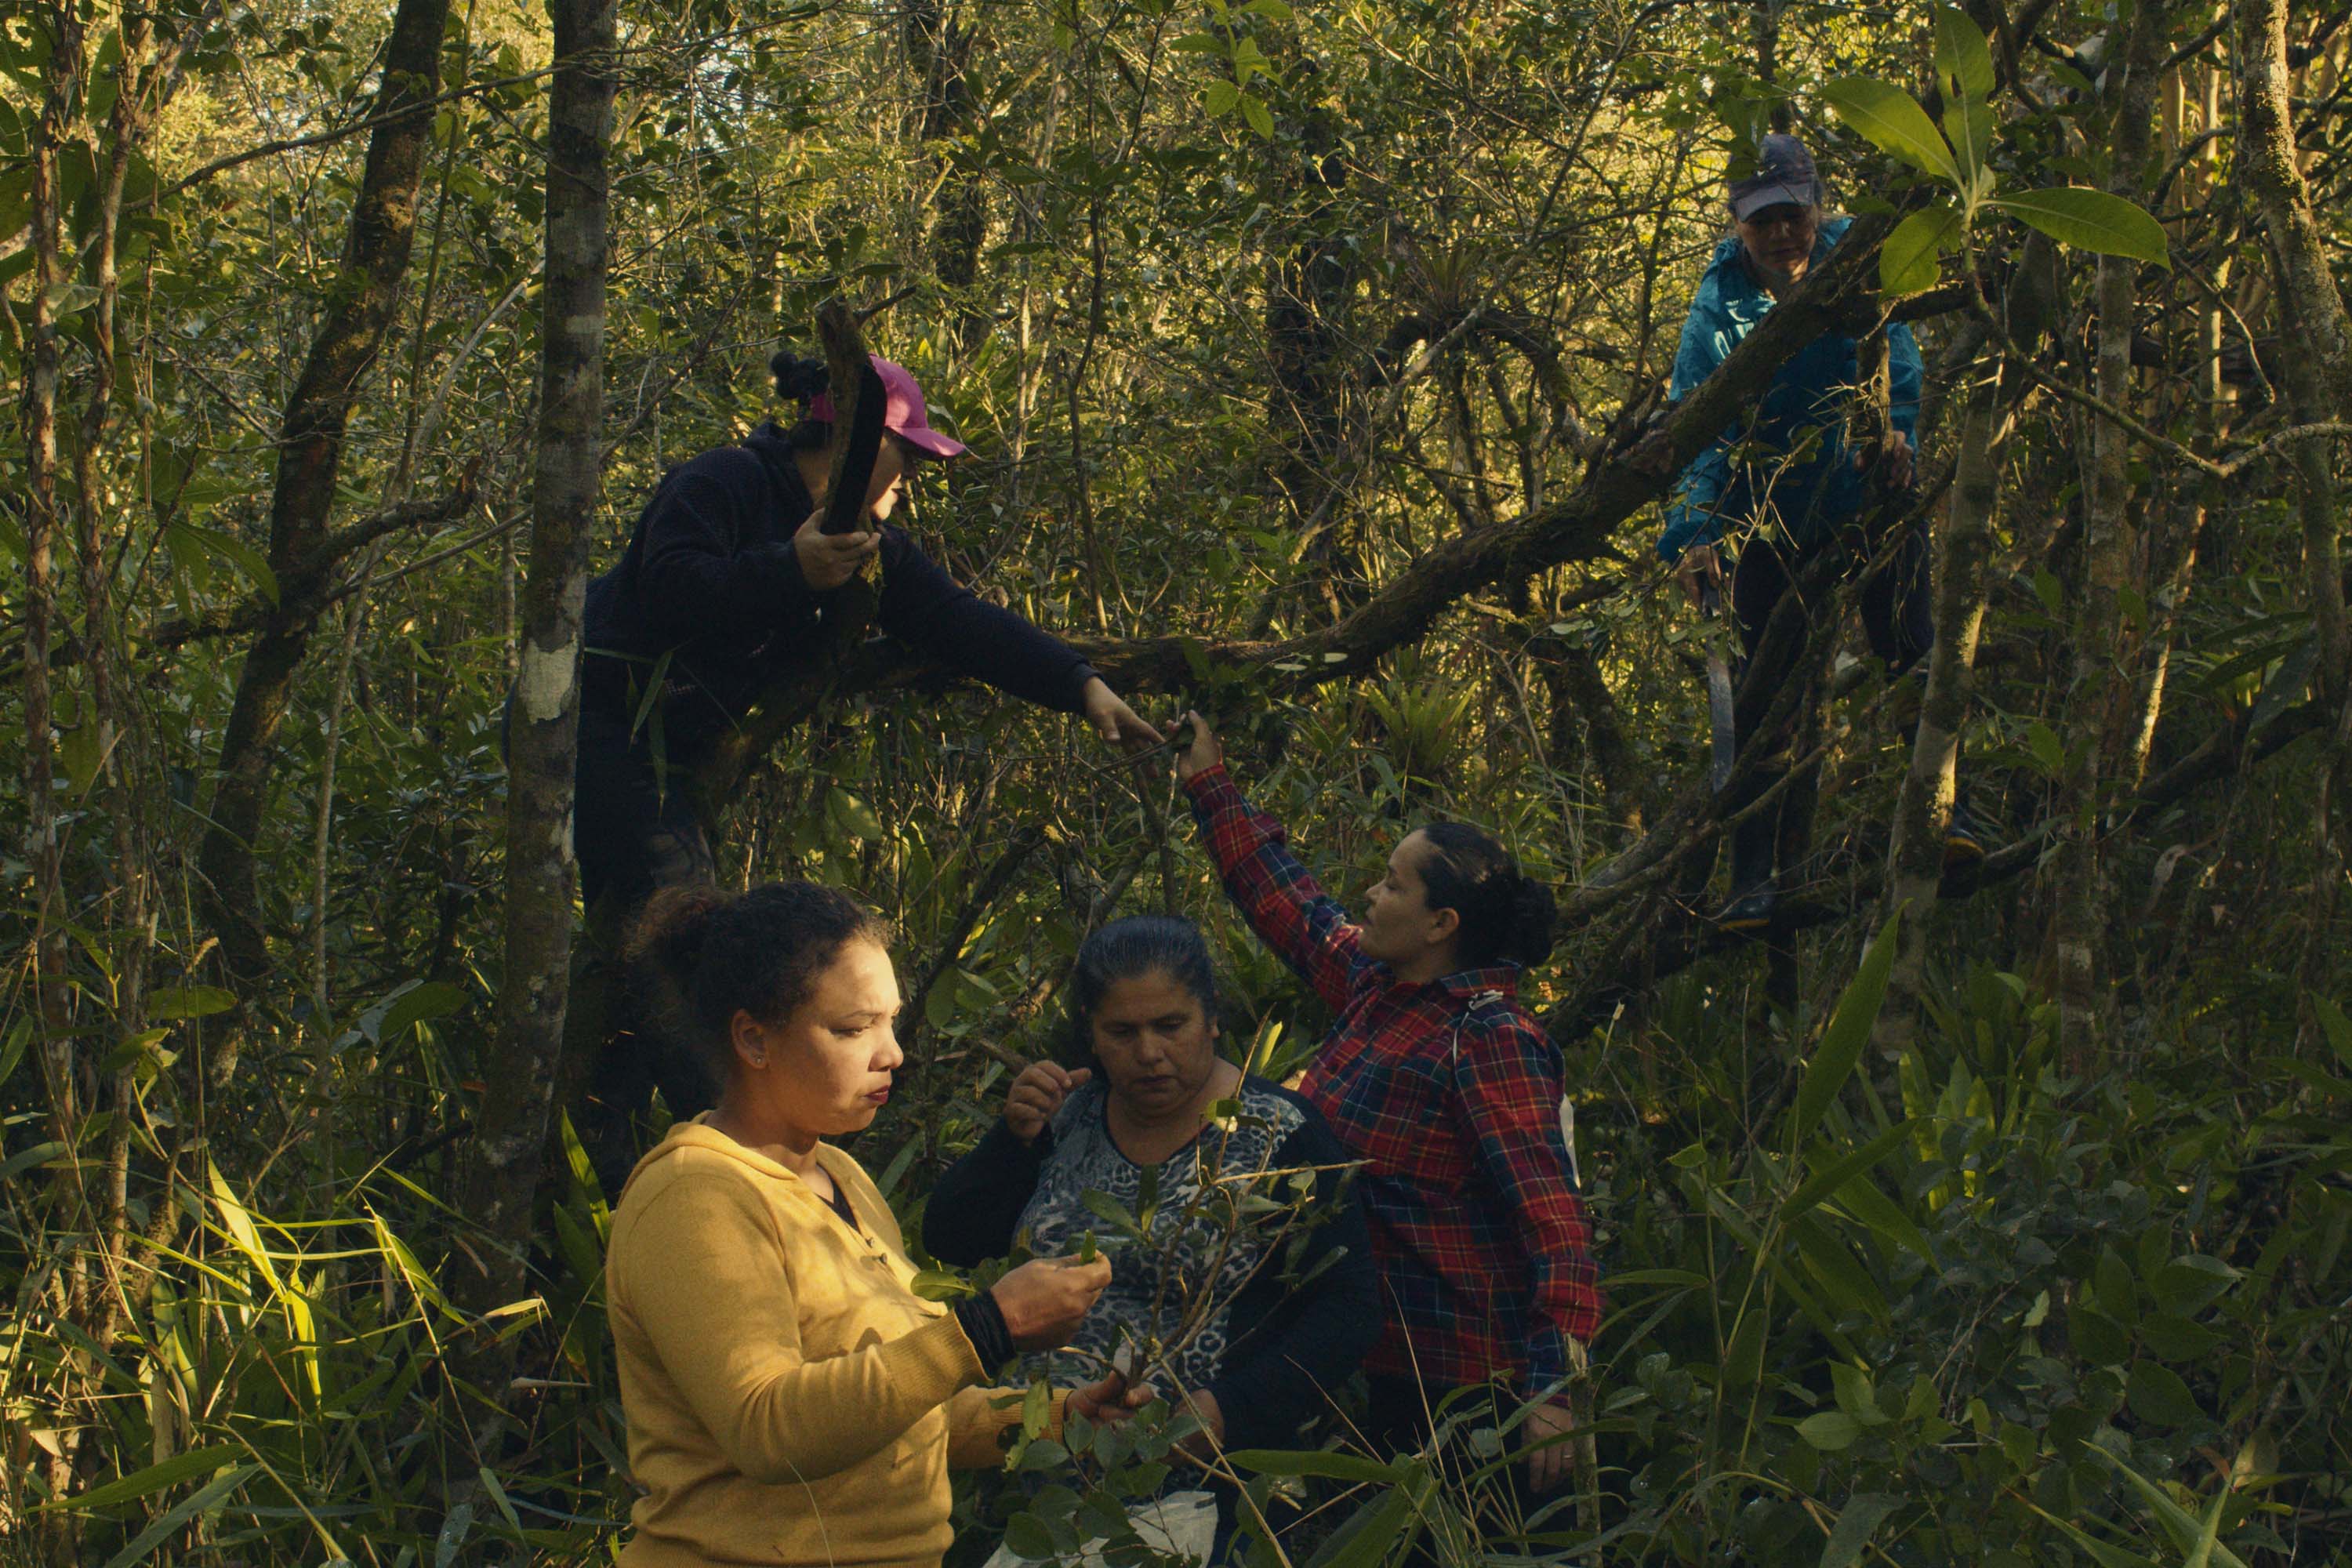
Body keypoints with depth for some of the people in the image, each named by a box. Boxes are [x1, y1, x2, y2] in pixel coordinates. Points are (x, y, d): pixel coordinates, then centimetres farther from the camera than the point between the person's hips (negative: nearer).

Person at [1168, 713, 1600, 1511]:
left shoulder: (1489, 1041, -20)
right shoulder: (1375, 984, 6)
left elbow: (1551, 1215, -26)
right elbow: (1284, 898, 23)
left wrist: (1554, 1387, -33)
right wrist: (1209, 785, 29)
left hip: (1450, 1376, -9)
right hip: (1373, 1349, 9)